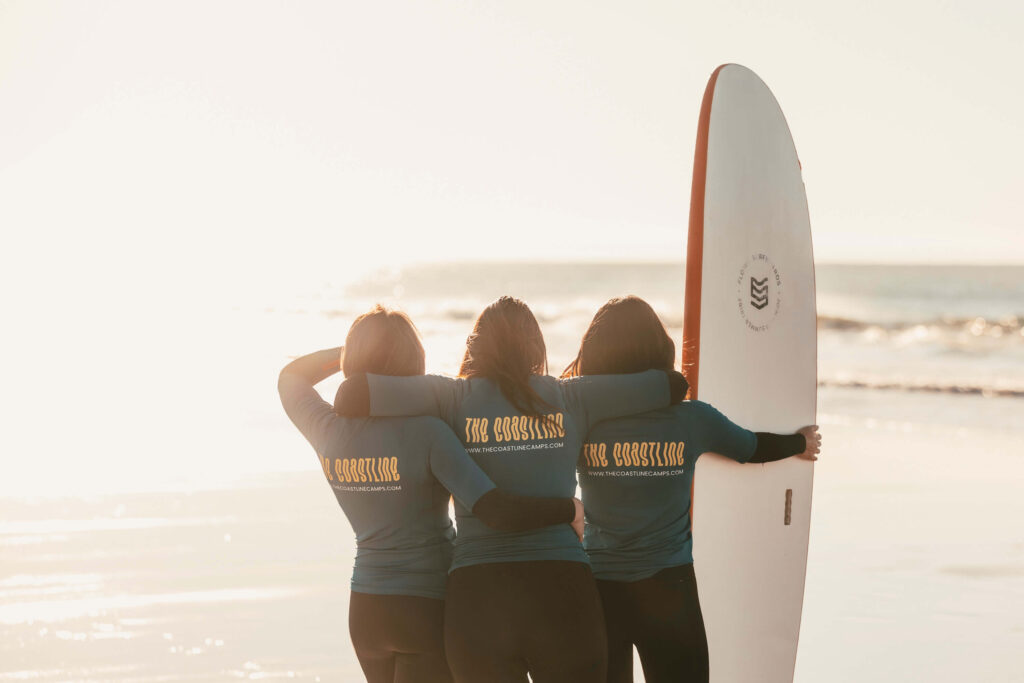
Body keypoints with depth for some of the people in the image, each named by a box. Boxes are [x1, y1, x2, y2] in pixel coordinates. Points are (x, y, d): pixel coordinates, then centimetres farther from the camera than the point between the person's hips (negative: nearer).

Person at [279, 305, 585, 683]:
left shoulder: (330, 431, -5)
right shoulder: (425, 432, -20)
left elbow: (291, 377, 18)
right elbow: (497, 511, -27)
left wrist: (359, 346, 7)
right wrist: (569, 508, -11)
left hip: (364, 612, 6)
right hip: (428, 609, -6)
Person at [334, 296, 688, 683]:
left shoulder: (452, 398, 4)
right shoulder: (570, 398, 7)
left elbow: (352, 395, -5)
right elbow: (673, 385, 14)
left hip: (476, 595, 0)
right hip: (561, 587, 0)